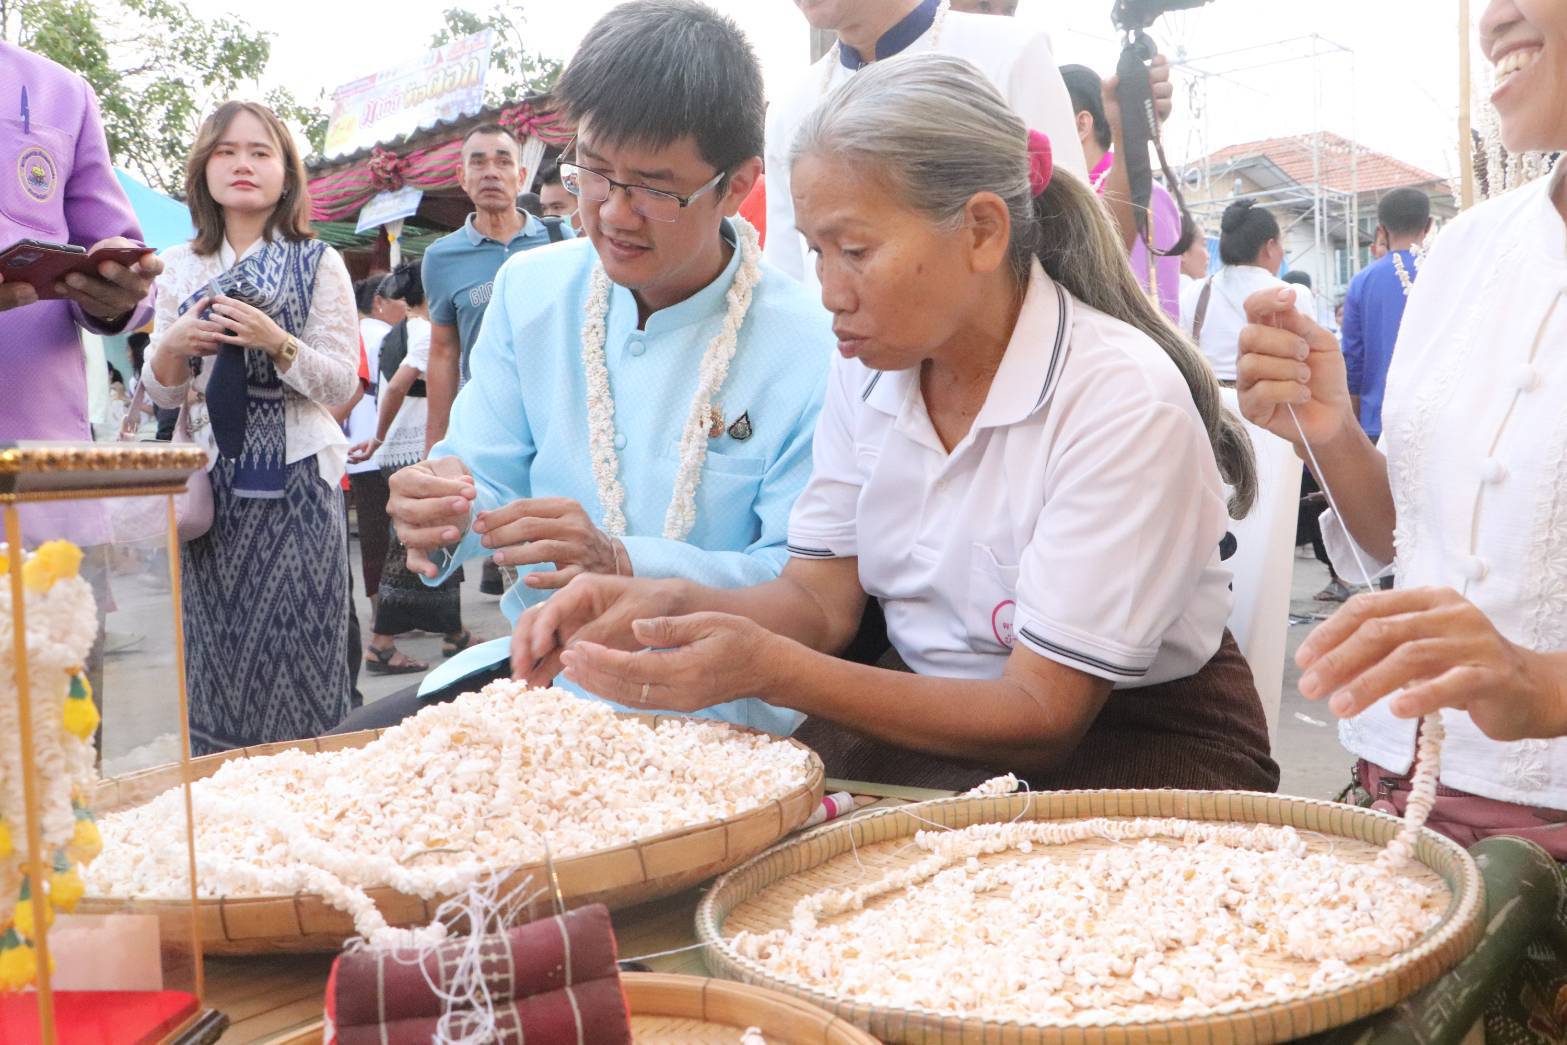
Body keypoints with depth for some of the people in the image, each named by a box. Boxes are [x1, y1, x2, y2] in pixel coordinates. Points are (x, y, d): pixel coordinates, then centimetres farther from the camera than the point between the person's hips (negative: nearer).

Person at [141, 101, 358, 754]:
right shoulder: (178, 268, 12)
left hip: (295, 479, -3)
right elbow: (161, 394, 14)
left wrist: (276, 342, -19)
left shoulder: (319, 264, 2)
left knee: (292, 651, -4)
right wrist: (173, 345, -8)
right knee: (215, 649, 5)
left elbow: (342, 386, -3)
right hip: (210, 478, 4)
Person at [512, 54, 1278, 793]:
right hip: (926, 717, 5)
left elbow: (1043, 716, -22)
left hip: (1125, 742, -5)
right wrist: (670, 605, -21)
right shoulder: (867, 367, -2)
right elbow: (821, 598, 0)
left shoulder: (1124, 400, -23)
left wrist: (771, 671, -32)